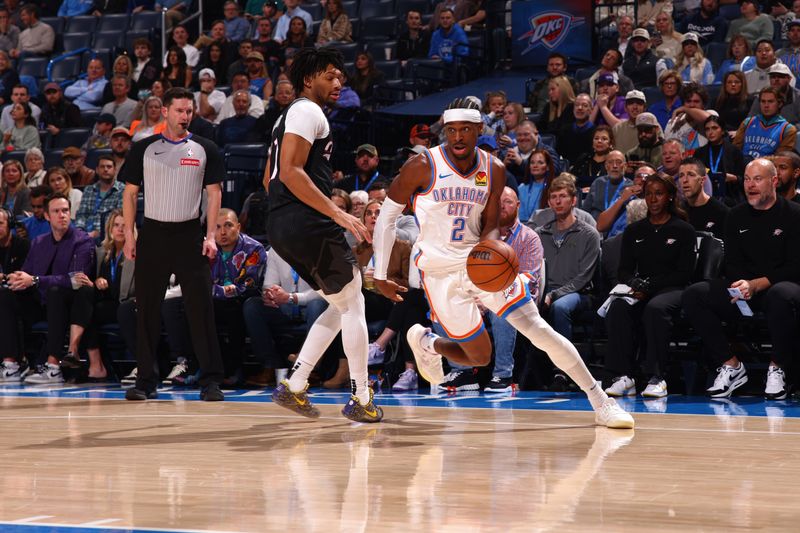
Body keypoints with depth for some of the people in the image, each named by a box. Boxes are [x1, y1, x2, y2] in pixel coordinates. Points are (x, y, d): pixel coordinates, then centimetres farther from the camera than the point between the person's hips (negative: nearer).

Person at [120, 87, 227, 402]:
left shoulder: (204, 149, 6)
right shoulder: (144, 149, 7)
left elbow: (214, 193, 6)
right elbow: (130, 193, 8)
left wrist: (211, 236, -5)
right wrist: (129, 236, 0)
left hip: (190, 234, -1)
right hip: (153, 234, 1)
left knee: (201, 308, -7)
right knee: (147, 309, 3)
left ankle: (210, 381, -3)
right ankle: (146, 381, 11)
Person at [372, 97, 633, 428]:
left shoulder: (493, 171, 0)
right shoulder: (423, 167, -12)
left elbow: (490, 226, 9)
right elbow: (387, 216, -4)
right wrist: (380, 275, -6)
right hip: (441, 275, -3)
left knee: (539, 330, -9)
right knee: (479, 358, -2)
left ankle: (601, 403, -3)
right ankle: (426, 342, 30)